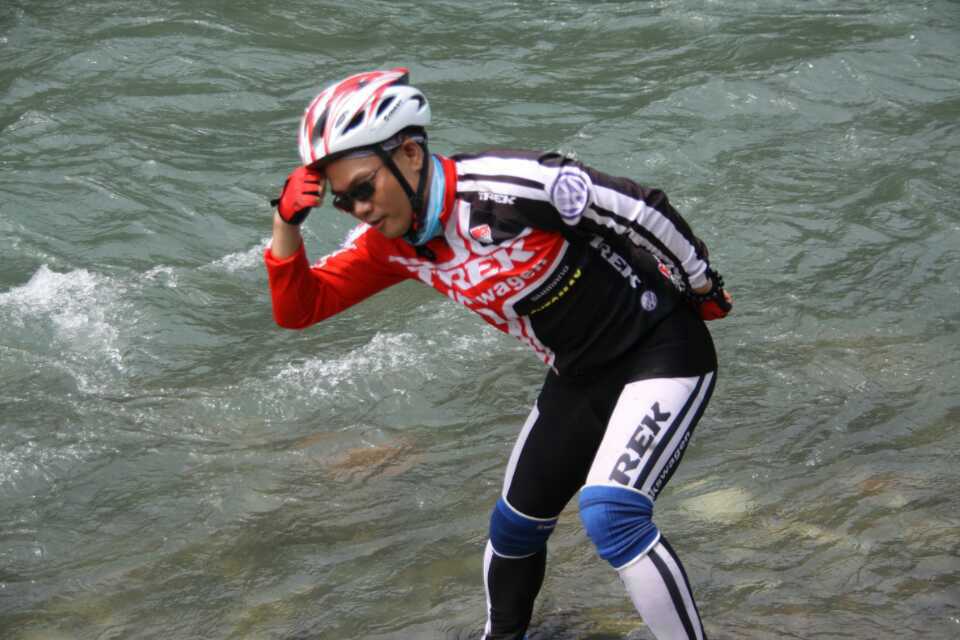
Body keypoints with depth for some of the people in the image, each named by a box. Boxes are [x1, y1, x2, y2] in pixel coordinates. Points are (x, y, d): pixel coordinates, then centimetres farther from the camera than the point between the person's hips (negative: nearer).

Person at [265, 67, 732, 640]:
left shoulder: (511, 187, -29)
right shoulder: (393, 244, -6)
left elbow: (642, 211, -20)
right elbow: (298, 308, -3)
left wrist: (703, 287, -6)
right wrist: (286, 222, -19)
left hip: (661, 350, -8)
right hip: (580, 376, 8)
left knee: (611, 515, -25)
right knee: (516, 524, 15)